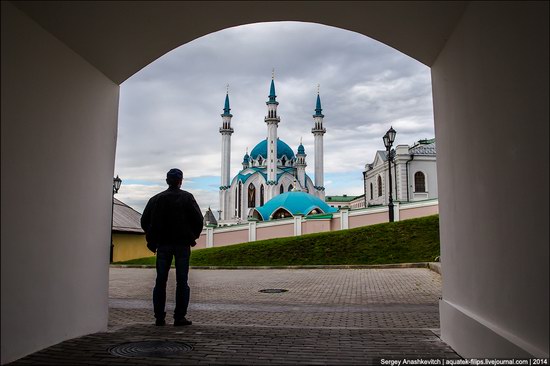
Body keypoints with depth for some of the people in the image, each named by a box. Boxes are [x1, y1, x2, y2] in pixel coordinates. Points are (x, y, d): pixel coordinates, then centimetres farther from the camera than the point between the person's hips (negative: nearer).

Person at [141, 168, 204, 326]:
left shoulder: (156, 199, 8)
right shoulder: (187, 198, -1)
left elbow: (145, 221, 8)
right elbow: (198, 219, -7)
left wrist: (152, 239, 16)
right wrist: (193, 236, 7)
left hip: (163, 244, 3)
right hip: (182, 244, -3)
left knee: (160, 281, 8)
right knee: (182, 281, 1)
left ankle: (159, 317, 8)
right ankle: (179, 317, 0)